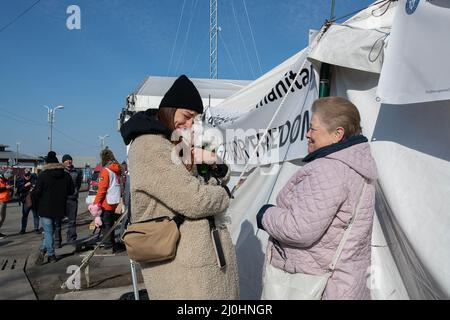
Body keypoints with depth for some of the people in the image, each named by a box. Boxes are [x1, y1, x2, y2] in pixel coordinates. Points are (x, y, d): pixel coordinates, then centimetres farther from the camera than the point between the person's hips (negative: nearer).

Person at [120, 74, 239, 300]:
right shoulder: (149, 146, -14)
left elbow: (221, 179, 19)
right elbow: (193, 200, -22)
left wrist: (215, 165, -4)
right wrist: (222, 196, -1)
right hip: (182, 261, -9)